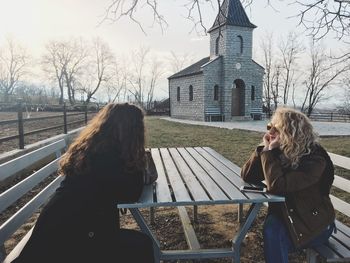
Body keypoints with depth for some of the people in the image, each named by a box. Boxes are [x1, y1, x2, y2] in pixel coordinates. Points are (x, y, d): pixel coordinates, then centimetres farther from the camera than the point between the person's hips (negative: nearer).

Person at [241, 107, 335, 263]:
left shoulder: (315, 160, -23)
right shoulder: (278, 152, -5)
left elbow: (277, 186, -35)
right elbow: (247, 176, -9)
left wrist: (269, 152, -27)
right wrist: (265, 149, -18)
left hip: (314, 223, -4)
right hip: (283, 215, 5)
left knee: (273, 233, -27)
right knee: (271, 230, -26)